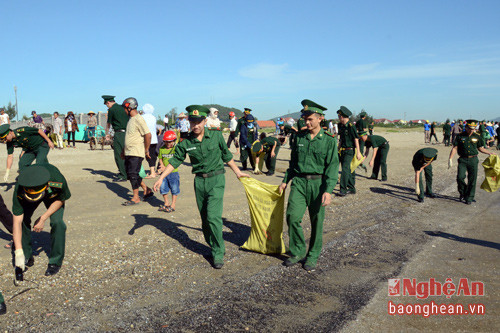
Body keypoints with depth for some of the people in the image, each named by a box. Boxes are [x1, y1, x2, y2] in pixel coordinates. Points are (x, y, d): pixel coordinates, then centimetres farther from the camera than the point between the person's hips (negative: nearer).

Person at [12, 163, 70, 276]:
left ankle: (56, 262, -6)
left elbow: (61, 199, -18)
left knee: (57, 222, -22)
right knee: (23, 219, -17)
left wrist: (43, 218, -25)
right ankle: (26, 256, 8)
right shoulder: (19, 191, -38)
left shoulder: (58, 181, -43)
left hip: (54, 195, -1)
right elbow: (17, 222, -34)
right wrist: (18, 253, -35)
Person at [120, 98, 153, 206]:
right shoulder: (131, 119, 16)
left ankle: (135, 198, 4)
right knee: (130, 174, 13)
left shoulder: (138, 119, -15)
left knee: (133, 174, -6)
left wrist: (146, 150, -15)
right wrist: (124, 150, 26)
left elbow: (148, 134, -21)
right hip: (129, 152, 10)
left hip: (136, 153, -10)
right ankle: (147, 190, 23)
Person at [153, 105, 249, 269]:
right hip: (199, 181, 3)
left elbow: (226, 155, 9)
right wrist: (161, 178, 1)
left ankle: (218, 253, -1)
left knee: (213, 216, -13)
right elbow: (175, 160, 7)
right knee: (205, 218, 9)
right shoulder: (186, 143, 0)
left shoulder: (216, 136, -3)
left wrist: (237, 172, 16)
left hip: (216, 179, -3)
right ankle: (213, 246, 27)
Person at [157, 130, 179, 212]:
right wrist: (162, 165, -10)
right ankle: (166, 203, 28)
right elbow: (160, 159, 11)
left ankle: (173, 205, 15)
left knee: (174, 189, 4)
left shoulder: (175, 149, -10)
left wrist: (166, 168, -21)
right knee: (163, 188, 11)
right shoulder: (162, 149, 5)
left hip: (173, 172, -5)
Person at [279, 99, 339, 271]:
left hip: (318, 183, -3)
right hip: (299, 181, 3)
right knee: (292, 216, -8)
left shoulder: (329, 140, -3)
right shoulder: (299, 137, 8)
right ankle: (297, 252, 12)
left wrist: (328, 190, -17)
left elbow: (332, 167, -7)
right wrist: (285, 180, 16)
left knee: (316, 221, 6)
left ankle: (313, 256, 23)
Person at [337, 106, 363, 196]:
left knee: (345, 169, -14)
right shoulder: (340, 126, 9)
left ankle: (343, 190, -13)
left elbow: (356, 139, -12)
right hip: (343, 151, 8)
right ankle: (352, 188, 22)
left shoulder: (351, 126, -14)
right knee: (349, 170, 13)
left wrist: (358, 152, -14)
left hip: (349, 151, -8)